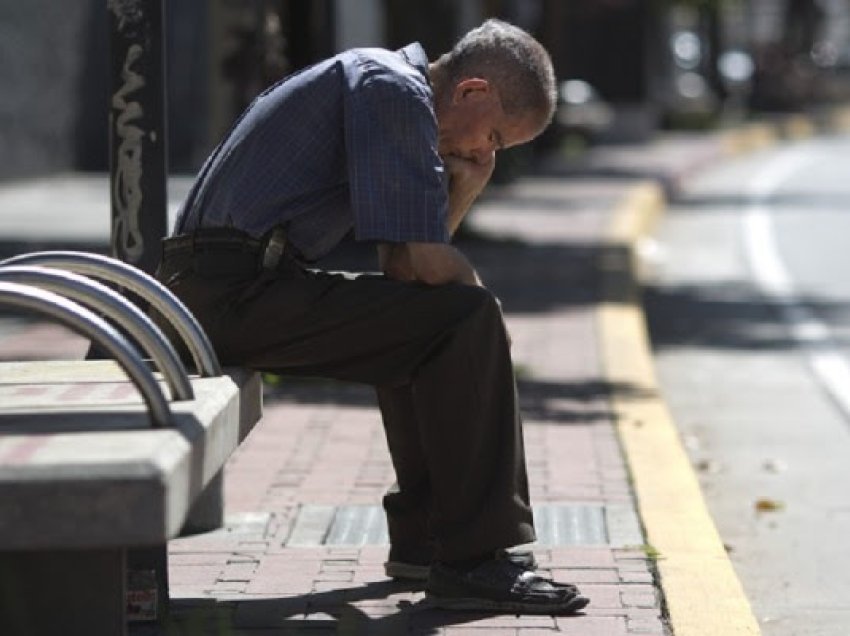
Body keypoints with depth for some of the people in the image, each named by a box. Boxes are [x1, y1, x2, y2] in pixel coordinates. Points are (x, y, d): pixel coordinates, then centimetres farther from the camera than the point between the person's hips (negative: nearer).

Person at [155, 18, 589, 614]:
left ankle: (422, 537, 29)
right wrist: (472, 287, 5)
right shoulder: (395, 89, -10)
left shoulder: (379, 82, 22)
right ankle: (474, 560, -11)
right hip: (241, 292, -11)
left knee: (419, 326, 27)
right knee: (466, 317, -13)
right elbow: (424, 262, -15)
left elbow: (400, 264, 22)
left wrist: (460, 195, 9)